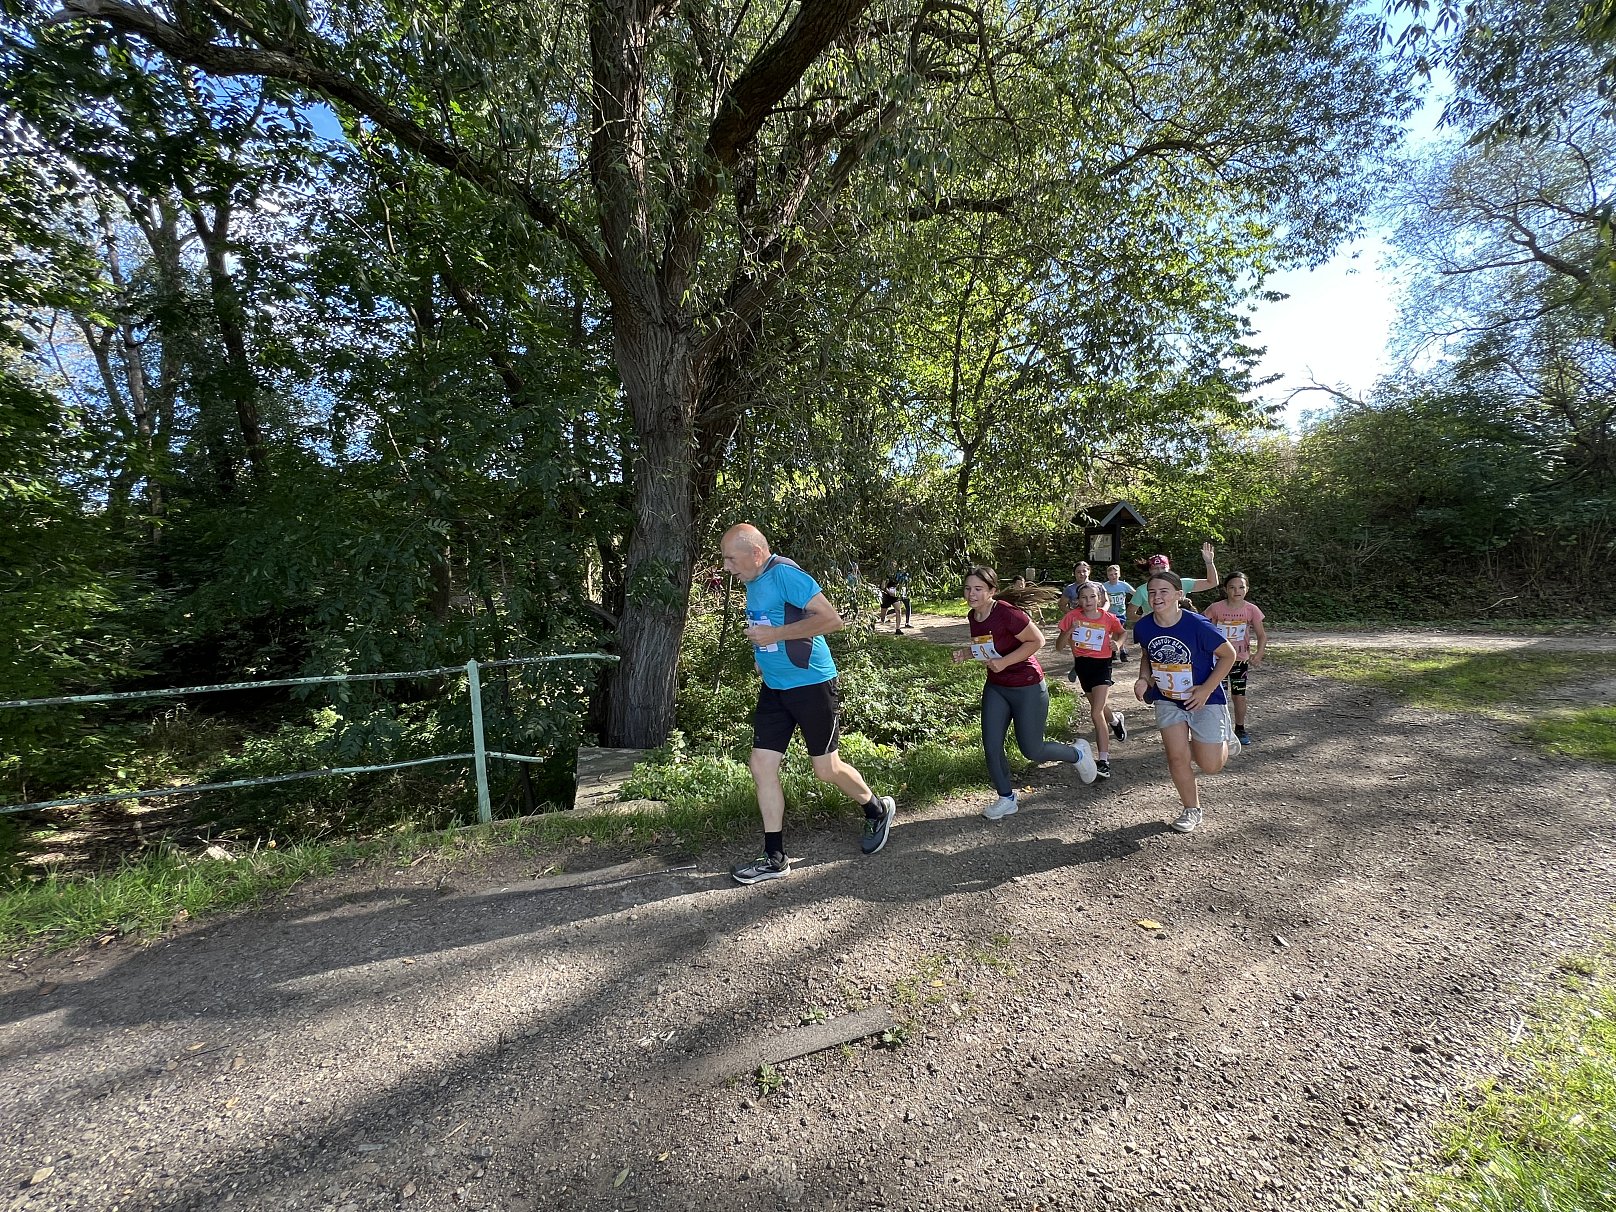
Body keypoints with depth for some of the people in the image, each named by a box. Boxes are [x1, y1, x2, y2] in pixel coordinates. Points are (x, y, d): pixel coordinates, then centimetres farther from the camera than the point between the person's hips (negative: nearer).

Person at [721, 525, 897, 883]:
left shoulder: (785, 574, -19)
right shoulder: (753, 582, 8)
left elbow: (832, 619, -25)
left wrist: (776, 634, -24)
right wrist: (762, 653, 12)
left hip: (811, 683, -8)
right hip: (773, 688, 8)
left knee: (826, 768, 4)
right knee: (761, 767, 3)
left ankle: (878, 810, 33)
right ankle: (775, 859, 15)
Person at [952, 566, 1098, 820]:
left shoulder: (1007, 613, -25)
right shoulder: (973, 617, -1)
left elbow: (1037, 640, -19)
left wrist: (1005, 662, -26)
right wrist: (967, 653, -4)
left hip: (1027, 688, -7)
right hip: (995, 687, 7)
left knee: (1032, 751, 5)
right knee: (991, 747, 4)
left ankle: (1078, 753, 34)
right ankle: (1006, 798, 25)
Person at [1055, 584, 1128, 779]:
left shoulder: (1108, 618, -7)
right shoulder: (1072, 617, -5)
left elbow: (1121, 632, 15)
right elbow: (1059, 647, -5)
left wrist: (1117, 642, -7)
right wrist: (1069, 630, -22)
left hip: (1101, 664, -4)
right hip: (1082, 665, 4)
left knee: (1096, 713, -17)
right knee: (1098, 709, 23)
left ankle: (1103, 761, -14)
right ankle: (1115, 719, 60)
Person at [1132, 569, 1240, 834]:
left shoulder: (1197, 625, -25)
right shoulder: (1143, 627, -12)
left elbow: (1228, 655, -12)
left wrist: (1206, 689, -17)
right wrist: (1144, 679, -9)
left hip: (1204, 700, -3)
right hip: (1167, 700, 3)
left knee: (1210, 766, 2)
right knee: (1177, 757, 1)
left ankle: (1224, 739, 36)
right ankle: (1192, 810, 23)